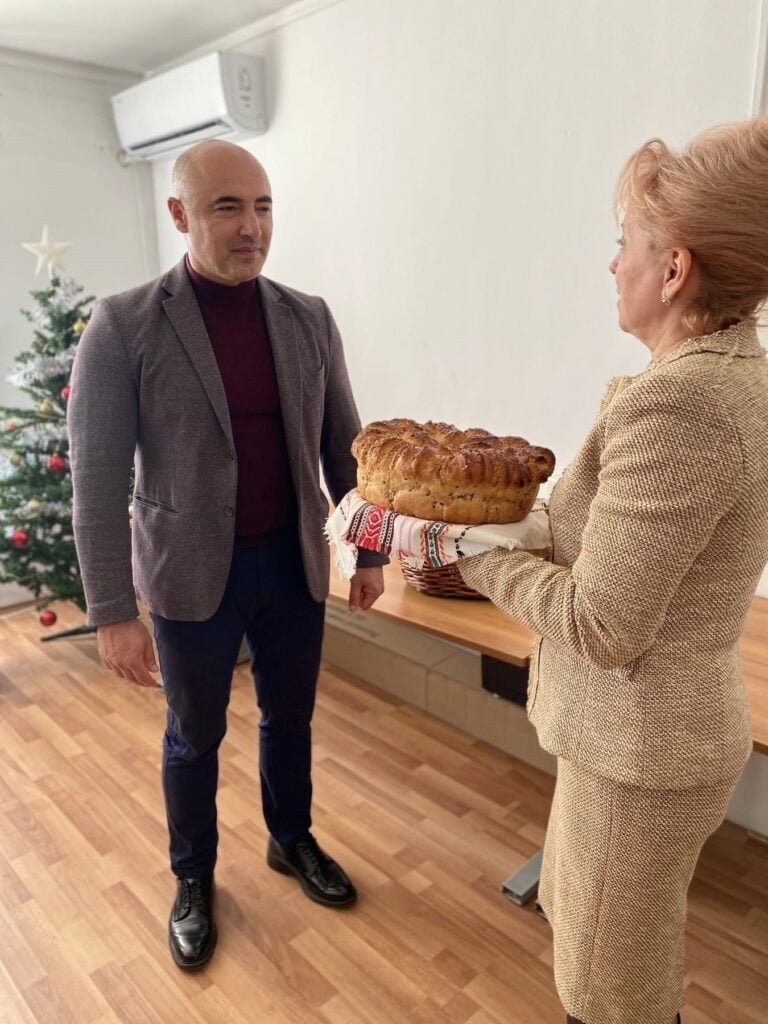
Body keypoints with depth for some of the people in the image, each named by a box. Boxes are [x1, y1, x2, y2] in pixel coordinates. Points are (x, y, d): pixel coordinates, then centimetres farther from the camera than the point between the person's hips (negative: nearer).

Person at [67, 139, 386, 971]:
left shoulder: (308, 317, 0)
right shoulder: (123, 326, -12)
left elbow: (342, 442, 6)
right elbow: (97, 481, -11)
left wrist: (368, 550, 7)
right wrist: (112, 612, -12)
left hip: (294, 563, 4)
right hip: (192, 574, -3)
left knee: (290, 717, 20)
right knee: (194, 736, 16)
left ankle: (292, 841, 47)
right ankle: (192, 881, 42)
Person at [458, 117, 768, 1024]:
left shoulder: (674, 402, -28)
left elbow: (600, 626, -25)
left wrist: (472, 552, -15)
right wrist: (532, 520, 4)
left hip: (639, 747, -8)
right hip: (673, 723, 9)